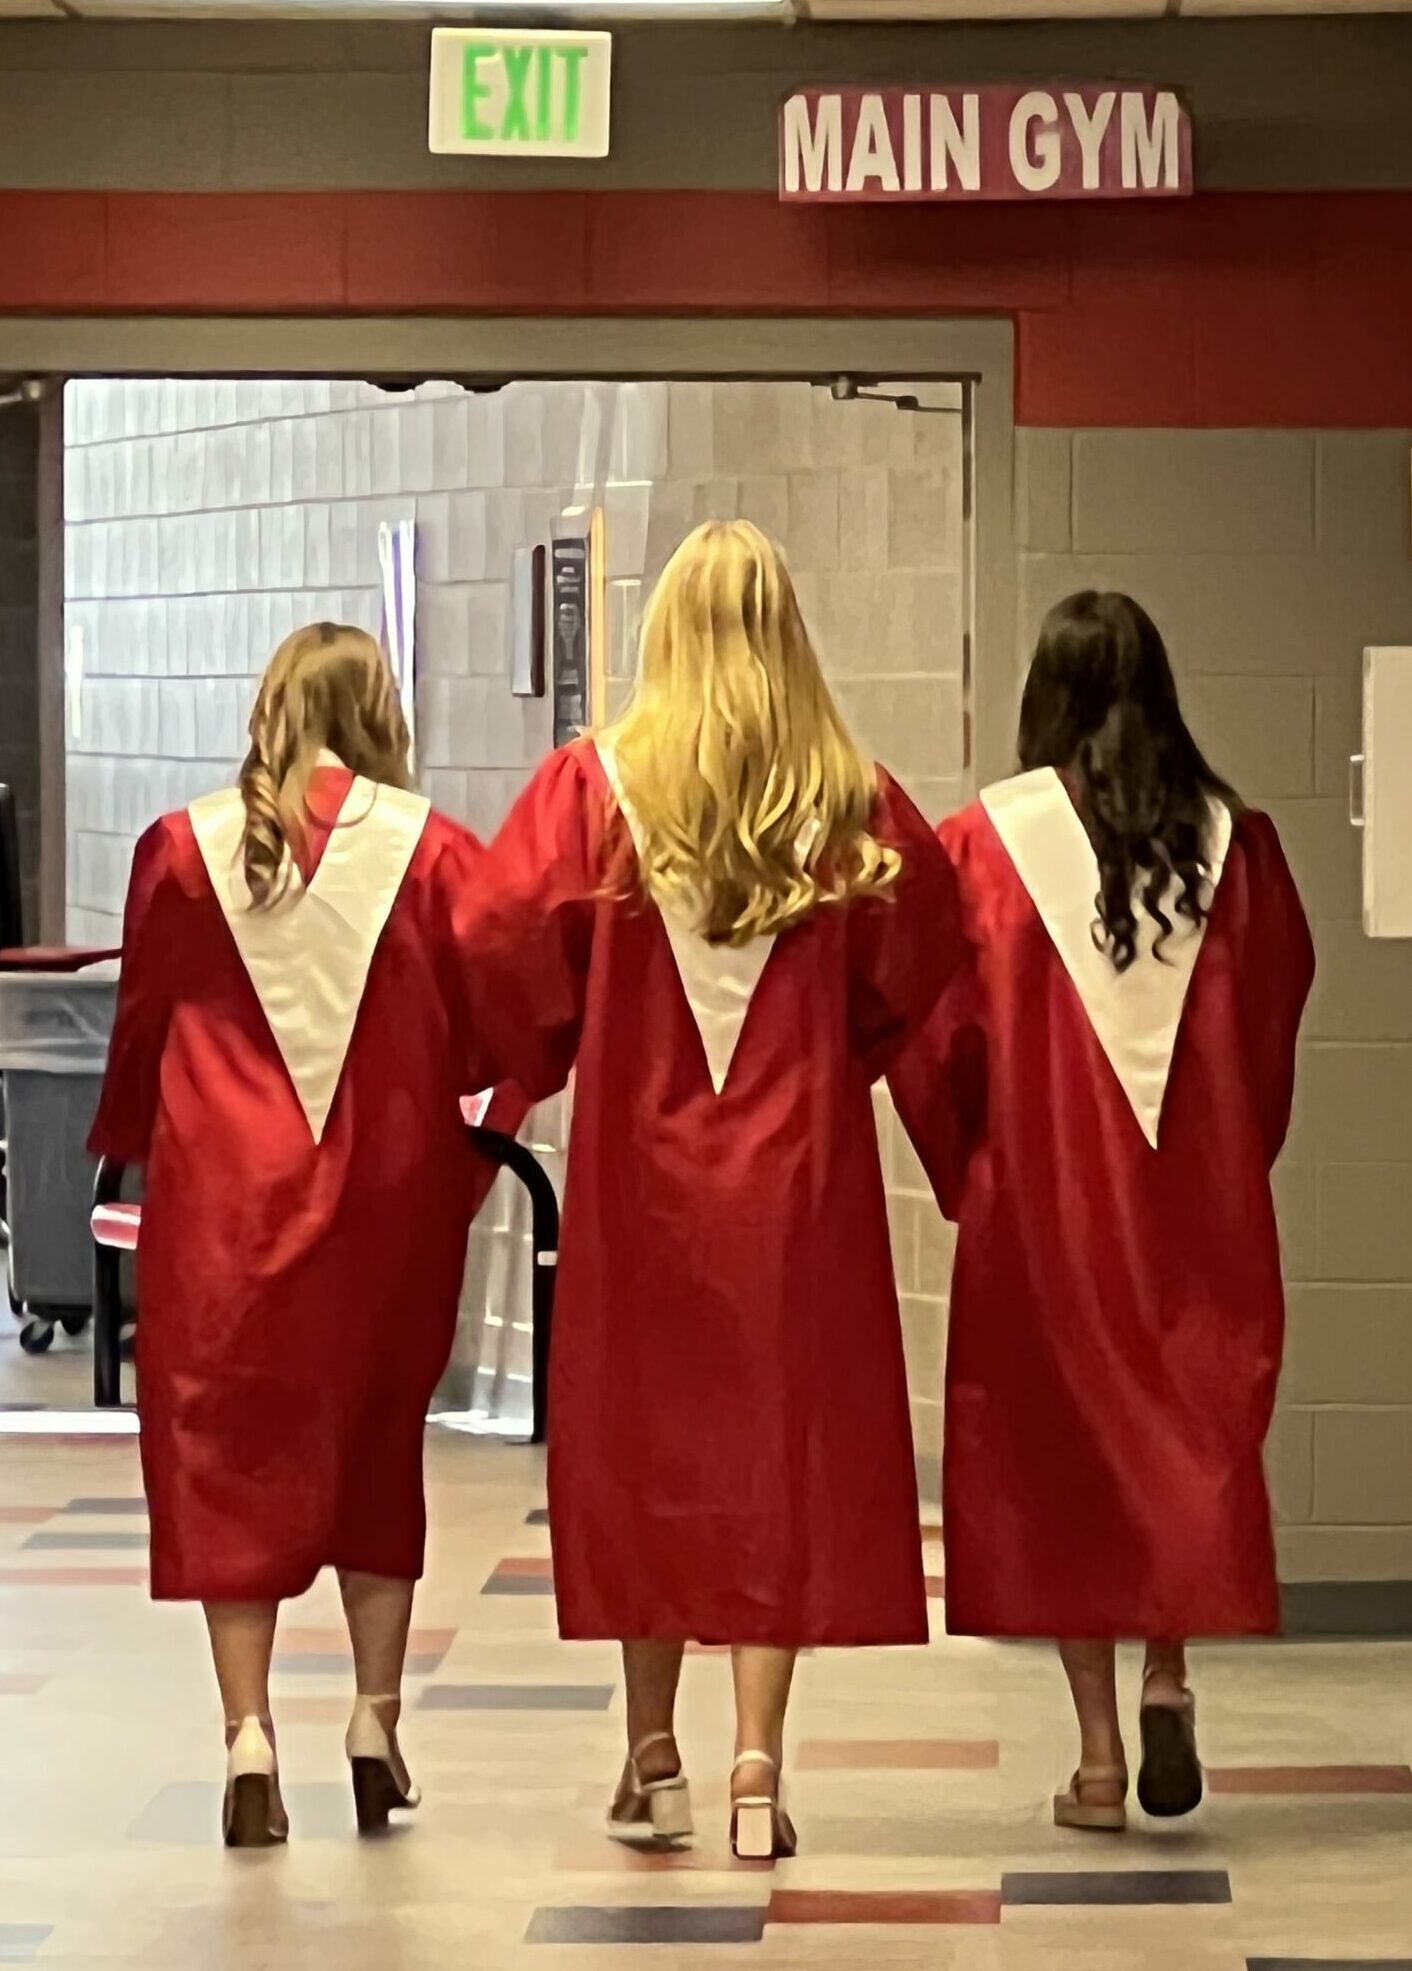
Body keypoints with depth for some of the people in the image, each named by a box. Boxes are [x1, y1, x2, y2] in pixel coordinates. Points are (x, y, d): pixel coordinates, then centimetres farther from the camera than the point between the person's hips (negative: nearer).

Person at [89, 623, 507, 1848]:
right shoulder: (430, 849, -5)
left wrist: (132, 1145, 22)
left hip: (222, 1192, 0)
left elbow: (144, 1022, 5)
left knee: (230, 1451, 3)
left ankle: (249, 1726, -8)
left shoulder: (185, 849, -2)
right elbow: (485, 1028, 0)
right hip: (387, 1191, 1)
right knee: (378, 1446, 16)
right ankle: (376, 1711, 15)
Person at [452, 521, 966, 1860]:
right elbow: (922, 952, 0)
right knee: (784, 1440, 4)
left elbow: (501, 944, -11)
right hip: (801, 1166, 0)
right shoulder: (853, 802, -3)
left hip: (638, 1156, 0)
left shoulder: (594, 786, -7)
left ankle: (653, 1758, 15)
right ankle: (757, 1758, 0)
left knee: (642, 1440, 10)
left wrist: (549, 1061, 7)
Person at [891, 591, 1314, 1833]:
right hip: (1201, 1191, 2)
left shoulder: (991, 840, -7)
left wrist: (961, 1167, 12)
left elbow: (938, 1029, -3)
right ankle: (1170, 1672, -6)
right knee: (1190, 1422, 14)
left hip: (1043, 1194, -1)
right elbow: (1278, 1007, 6)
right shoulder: (1232, 838, -1)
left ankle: (1100, 1753, 6)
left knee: (1062, 1442, 6)